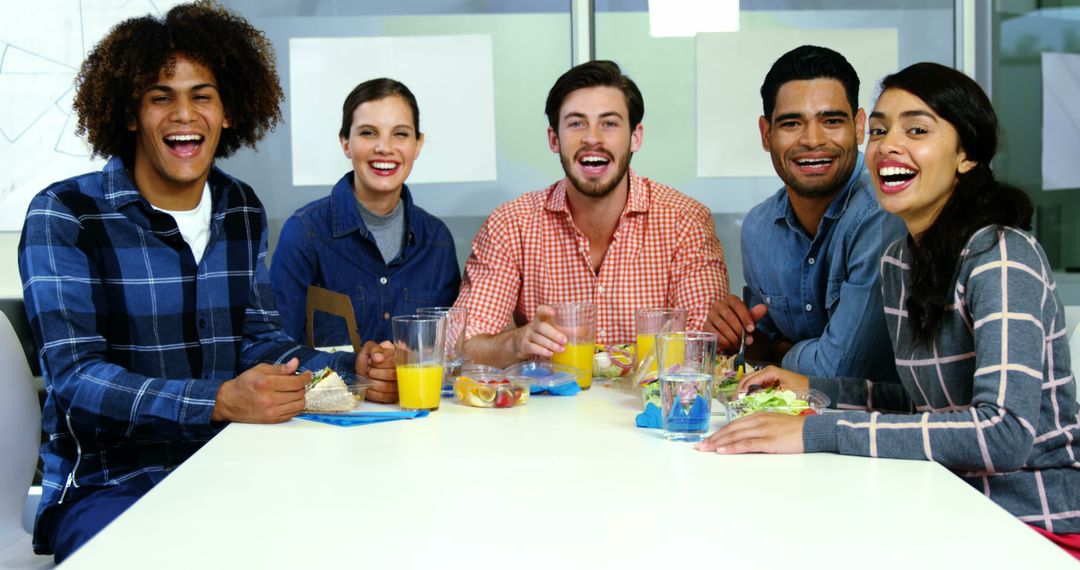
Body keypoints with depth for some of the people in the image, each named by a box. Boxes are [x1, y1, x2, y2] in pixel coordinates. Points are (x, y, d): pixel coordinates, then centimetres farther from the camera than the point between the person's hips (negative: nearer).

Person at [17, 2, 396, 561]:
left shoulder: (241, 211, 8)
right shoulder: (62, 216, -9)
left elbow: (260, 339, 9)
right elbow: (75, 378, -17)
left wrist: (350, 369, -12)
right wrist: (219, 401, -32)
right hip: (107, 487, -5)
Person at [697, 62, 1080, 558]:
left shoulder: (999, 256, -17)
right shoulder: (896, 261, 8)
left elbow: (1005, 432, -29)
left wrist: (816, 432, -30)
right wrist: (815, 388, 5)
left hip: (1039, 528, -6)